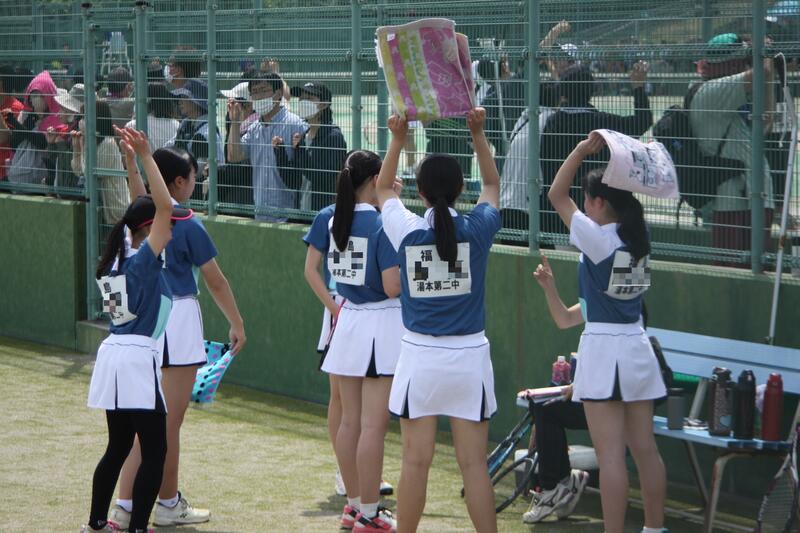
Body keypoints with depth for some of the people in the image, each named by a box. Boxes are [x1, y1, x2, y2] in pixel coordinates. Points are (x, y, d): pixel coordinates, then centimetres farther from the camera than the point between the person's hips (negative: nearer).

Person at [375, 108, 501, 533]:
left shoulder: (406, 231, -5)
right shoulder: (477, 229, -6)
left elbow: (384, 189, 17)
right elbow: (492, 184, 16)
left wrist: (397, 140, 15)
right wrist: (479, 135, 15)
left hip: (420, 357, 0)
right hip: (469, 357, 0)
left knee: (415, 462, 6)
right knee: (474, 463, 2)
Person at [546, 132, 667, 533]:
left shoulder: (597, 238, -14)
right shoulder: (639, 239, 4)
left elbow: (557, 196, -7)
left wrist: (582, 150, -10)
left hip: (603, 350, -7)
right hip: (637, 347, 7)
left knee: (611, 455, -6)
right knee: (645, 450, 12)